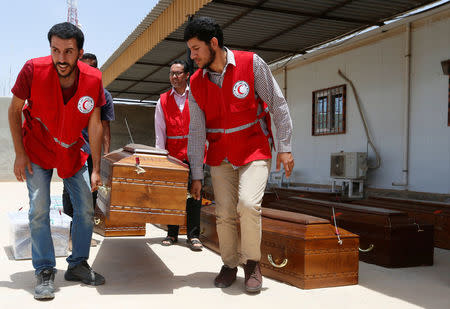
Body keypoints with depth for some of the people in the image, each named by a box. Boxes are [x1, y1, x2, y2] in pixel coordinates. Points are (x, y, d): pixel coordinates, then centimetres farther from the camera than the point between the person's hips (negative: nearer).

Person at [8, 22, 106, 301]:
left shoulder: (94, 79, -19)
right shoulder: (33, 70, -24)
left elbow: (94, 125, -9)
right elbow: (14, 111, -9)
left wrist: (96, 169, -8)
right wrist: (20, 154, -12)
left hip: (73, 152, 3)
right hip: (37, 151, -2)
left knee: (86, 210, 3)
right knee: (39, 209, -9)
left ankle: (78, 265, 21)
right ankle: (45, 272, 6)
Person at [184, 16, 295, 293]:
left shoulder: (251, 63, -11)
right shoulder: (196, 83, -1)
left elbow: (278, 104, -6)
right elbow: (196, 131, 0)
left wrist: (285, 148, -10)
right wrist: (197, 175, -2)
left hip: (255, 151, -3)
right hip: (220, 157, 3)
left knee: (248, 204, -21)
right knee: (224, 214, 0)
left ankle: (252, 262, 2)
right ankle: (230, 265, 23)